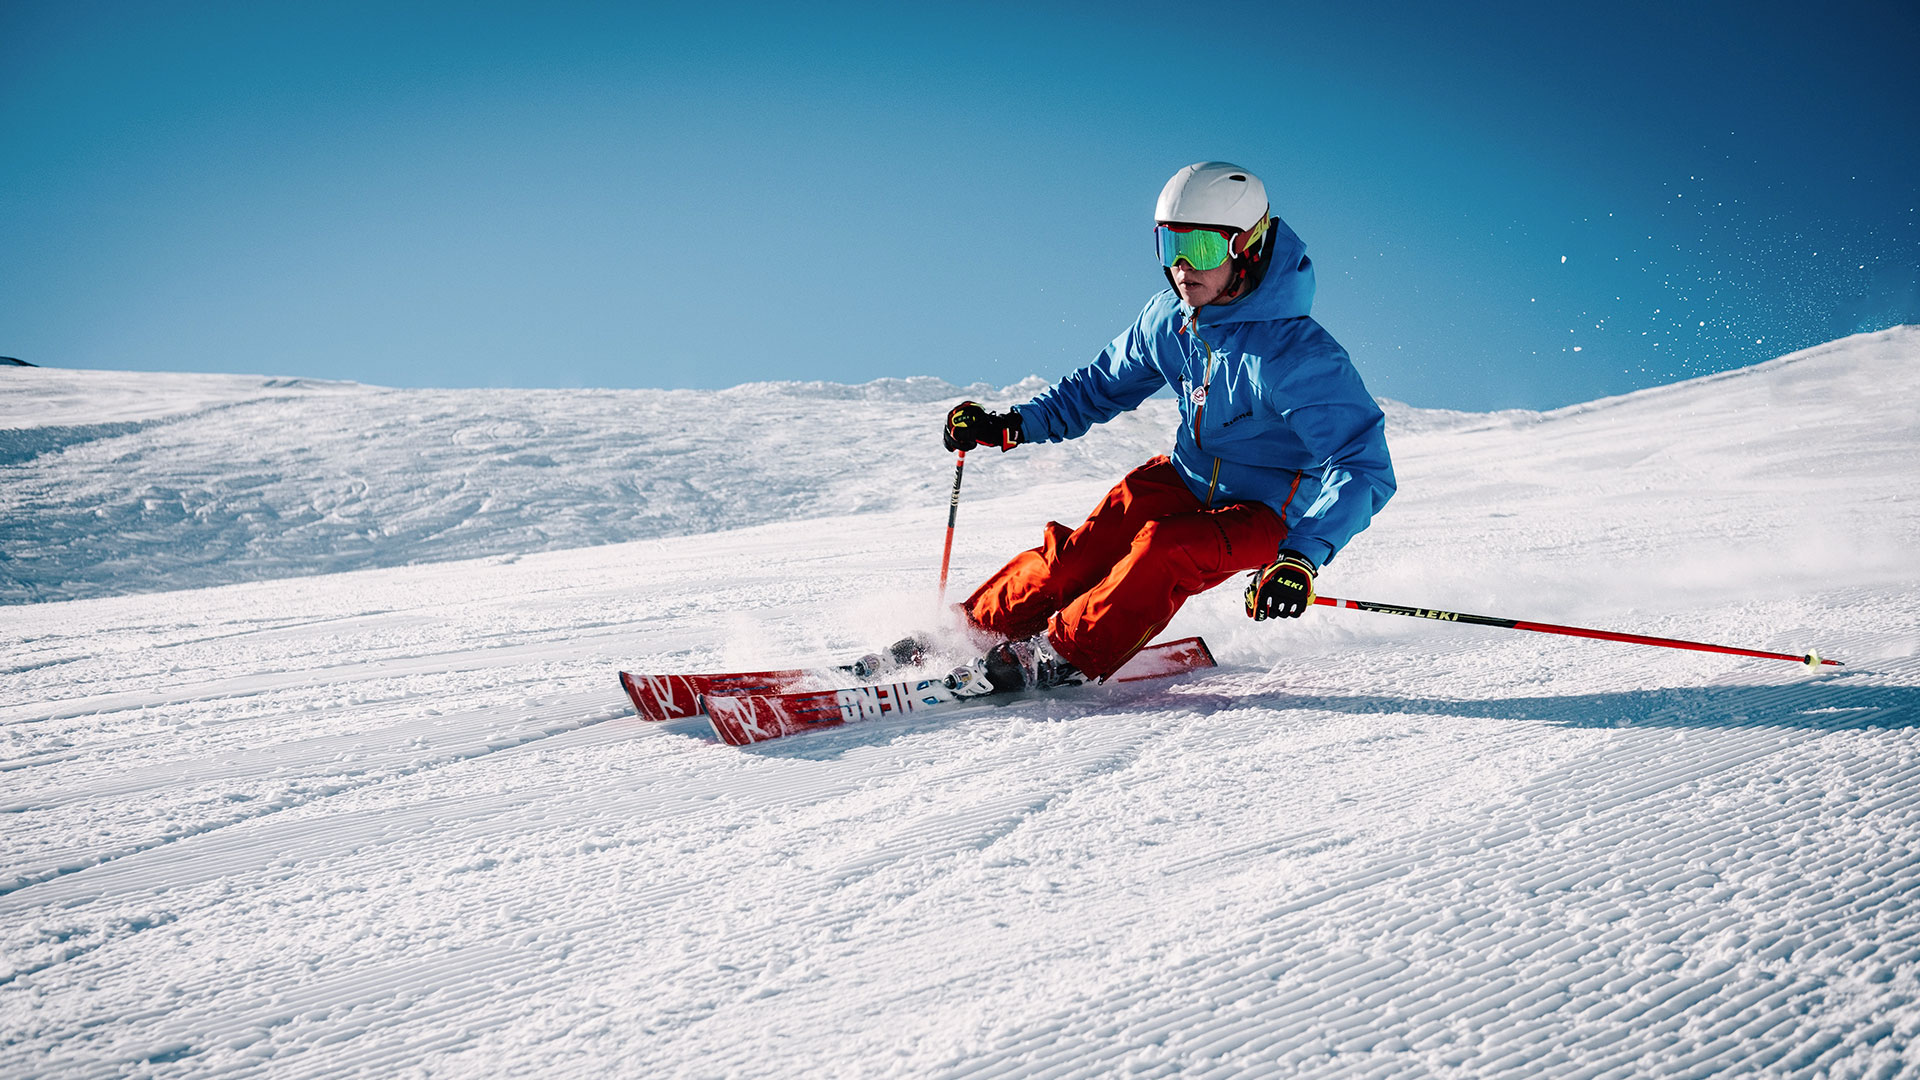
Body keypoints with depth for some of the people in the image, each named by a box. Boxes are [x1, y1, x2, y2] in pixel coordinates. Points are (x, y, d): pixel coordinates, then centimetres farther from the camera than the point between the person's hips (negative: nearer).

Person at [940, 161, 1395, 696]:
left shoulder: (1296, 354, -29)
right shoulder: (1169, 318, -8)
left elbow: (1362, 468, -34)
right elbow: (1103, 385, 11)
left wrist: (1303, 556, -48)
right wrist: (1014, 424, 0)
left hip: (1266, 512, -5)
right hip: (1187, 478, 6)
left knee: (1165, 551, -32)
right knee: (1083, 554, -16)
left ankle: (1059, 656, -21)